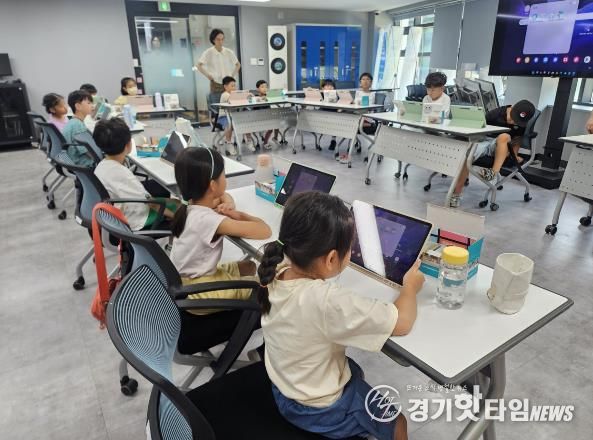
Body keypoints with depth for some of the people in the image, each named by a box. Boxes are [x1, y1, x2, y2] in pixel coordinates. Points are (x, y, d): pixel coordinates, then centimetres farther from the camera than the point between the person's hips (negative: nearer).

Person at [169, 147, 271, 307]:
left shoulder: (193, 205, -5)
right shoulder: (208, 219, -31)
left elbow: (225, 197, 16)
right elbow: (265, 231, -33)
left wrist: (228, 205, -8)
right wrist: (236, 214, -16)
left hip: (187, 277, 9)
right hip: (193, 291, -8)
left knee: (248, 267, 18)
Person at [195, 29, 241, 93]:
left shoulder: (229, 52, 3)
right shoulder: (208, 53, -4)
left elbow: (238, 65, 15)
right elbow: (199, 66, -1)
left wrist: (233, 75, 6)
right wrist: (208, 76, -6)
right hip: (216, 84, -2)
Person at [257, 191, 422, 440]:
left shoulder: (276, 273, -19)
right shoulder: (329, 301, -39)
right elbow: (402, 323, -29)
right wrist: (410, 287, -11)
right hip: (320, 410, -6)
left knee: (355, 372, 34)